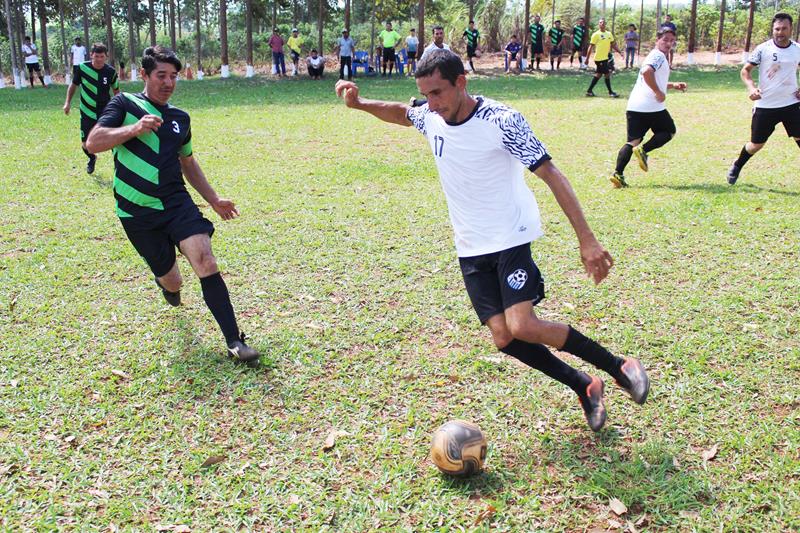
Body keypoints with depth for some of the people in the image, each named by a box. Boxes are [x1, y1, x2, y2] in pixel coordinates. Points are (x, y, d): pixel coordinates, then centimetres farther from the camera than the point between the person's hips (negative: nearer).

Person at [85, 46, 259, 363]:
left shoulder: (180, 118, 13)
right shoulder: (124, 105, 0)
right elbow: (93, 143, -12)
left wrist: (214, 200, 25)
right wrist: (134, 128, -24)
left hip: (177, 203, 3)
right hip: (137, 214, -2)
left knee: (205, 262, -20)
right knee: (172, 281, 5)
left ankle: (234, 341, -19)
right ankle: (166, 282, 47)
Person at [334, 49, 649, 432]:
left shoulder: (502, 120, -19)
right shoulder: (430, 117, -1)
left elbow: (551, 175, -18)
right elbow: (401, 113, 24)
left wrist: (586, 239, -23)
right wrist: (360, 104, 6)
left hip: (510, 238, -6)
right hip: (470, 248, 6)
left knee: (522, 327, -21)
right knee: (503, 337, -3)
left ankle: (617, 367, 1)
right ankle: (584, 387, 16)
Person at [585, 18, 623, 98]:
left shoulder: (609, 34, 11)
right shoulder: (596, 34, -9)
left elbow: (613, 44, 16)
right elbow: (591, 47, -9)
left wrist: (620, 52, 5)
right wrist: (587, 58, -11)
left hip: (606, 57, 7)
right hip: (600, 58, -7)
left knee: (598, 74, 11)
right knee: (607, 74, -5)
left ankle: (589, 91, 19)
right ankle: (610, 92, 6)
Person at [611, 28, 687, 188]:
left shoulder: (654, 56, 26)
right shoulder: (659, 56, -7)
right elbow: (646, 72, -27)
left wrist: (673, 85, 31)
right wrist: (659, 93, -19)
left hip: (634, 107, 8)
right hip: (651, 107, -8)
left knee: (633, 141, 5)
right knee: (669, 131, 14)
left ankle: (618, 174, -10)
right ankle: (643, 150, -6)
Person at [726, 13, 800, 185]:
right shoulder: (763, 49, -9)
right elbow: (745, 70, -5)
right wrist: (751, 87, -24)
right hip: (765, 105, -2)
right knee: (756, 144, 7)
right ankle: (736, 167, 34)